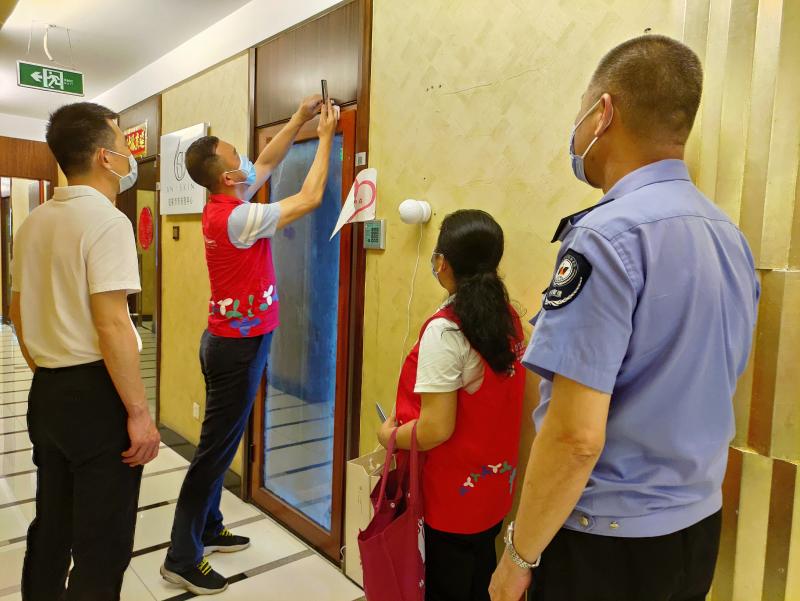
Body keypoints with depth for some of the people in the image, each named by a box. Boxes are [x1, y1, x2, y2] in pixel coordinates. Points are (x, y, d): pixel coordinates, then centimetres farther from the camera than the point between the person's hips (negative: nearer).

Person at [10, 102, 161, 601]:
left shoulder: (33, 223, 10)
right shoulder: (107, 221, -16)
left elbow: (18, 312, 17)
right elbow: (111, 325, -23)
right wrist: (139, 412, -18)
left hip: (47, 392, 9)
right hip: (96, 393, -8)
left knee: (50, 525, 23)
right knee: (102, 543, 5)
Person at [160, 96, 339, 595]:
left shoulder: (222, 203, 4)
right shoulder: (238, 218, -21)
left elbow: (268, 163, 16)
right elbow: (310, 199, -16)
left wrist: (300, 119, 12)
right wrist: (326, 136, -6)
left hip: (227, 339, 9)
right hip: (240, 345, -9)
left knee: (221, 440, 17)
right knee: (217, 446, 0)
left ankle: (207, 529, 31)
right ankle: (183, 558, 12)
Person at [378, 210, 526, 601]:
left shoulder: (444, 331, -24)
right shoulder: (510, 320, -2)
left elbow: (436, 429, -25)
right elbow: (492, 404, 5)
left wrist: (390, 436, -6)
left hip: (452, 494, -7)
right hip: (495, 486, 7)